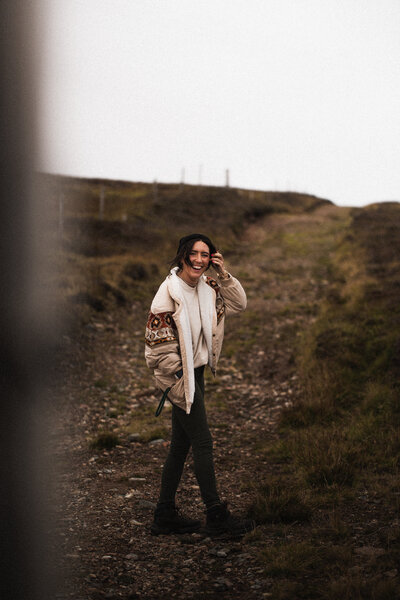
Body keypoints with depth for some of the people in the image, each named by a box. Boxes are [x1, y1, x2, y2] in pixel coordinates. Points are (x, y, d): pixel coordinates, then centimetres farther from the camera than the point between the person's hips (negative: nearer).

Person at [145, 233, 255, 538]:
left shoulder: (207, 287, 5)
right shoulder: (170, 290, -17)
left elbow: (239, 303, 14)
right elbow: (158, 341, -16)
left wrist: (224, 274, -1)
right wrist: (179, 378, -13)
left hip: (196, 372, 8)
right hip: (179, 376, -8)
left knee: (181, 445, 12)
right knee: (203, 443, -5)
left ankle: (165, 515, 21)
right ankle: (216, 516, 4)